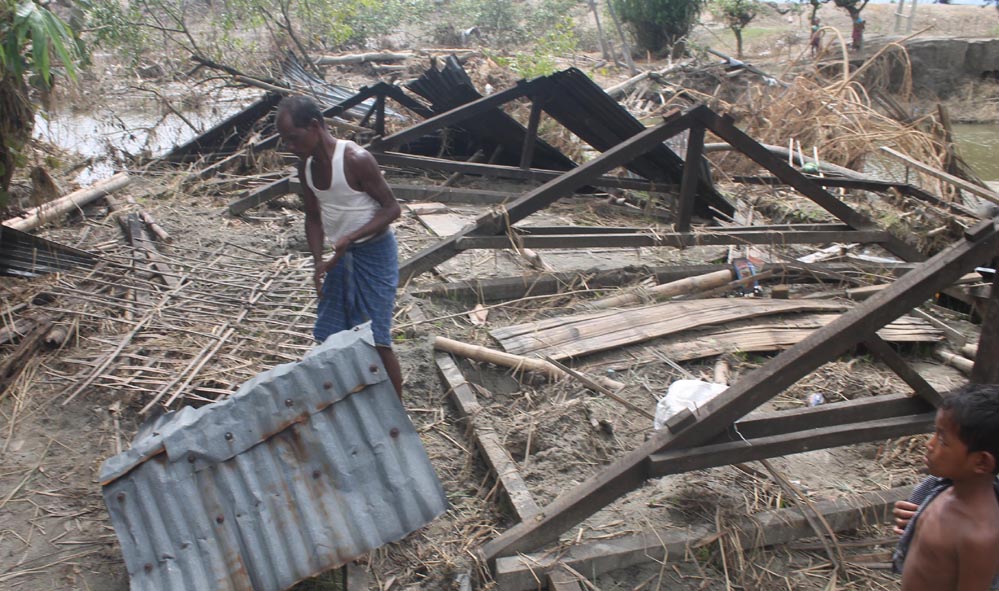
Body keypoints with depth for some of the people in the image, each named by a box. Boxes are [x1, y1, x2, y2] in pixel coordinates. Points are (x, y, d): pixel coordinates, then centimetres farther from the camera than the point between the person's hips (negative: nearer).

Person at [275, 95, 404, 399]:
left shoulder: (357, 160, -23)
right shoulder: (306, 165, -1)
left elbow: (392, 208, -18)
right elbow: (313, 216, 7)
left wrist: (350, 237, -29)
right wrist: (319, 262, -7)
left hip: (373, 253, -7)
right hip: (339, 255, 7)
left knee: (375, 340, -6)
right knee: (332, 337, 12)